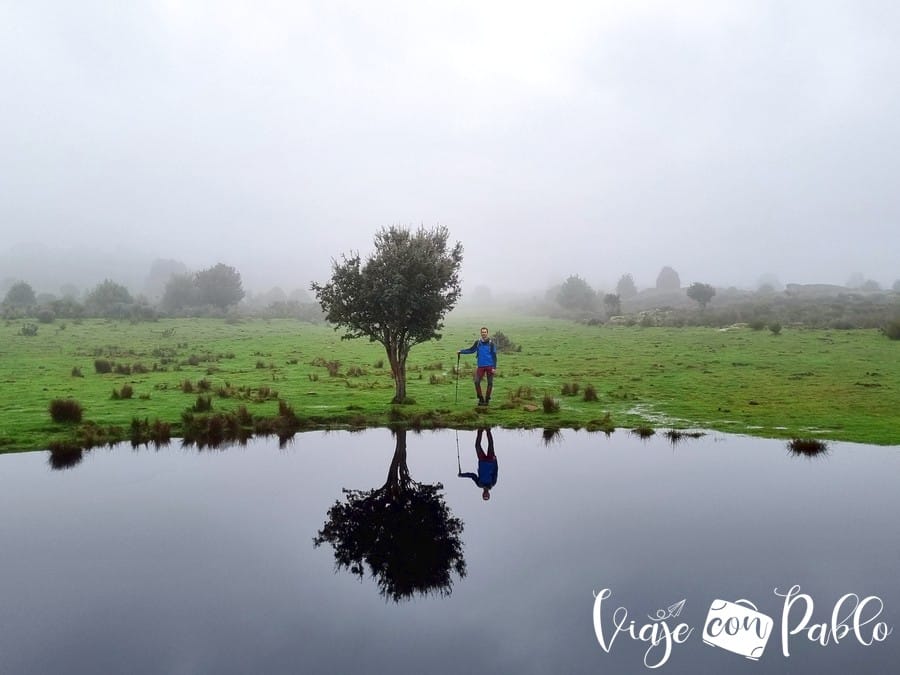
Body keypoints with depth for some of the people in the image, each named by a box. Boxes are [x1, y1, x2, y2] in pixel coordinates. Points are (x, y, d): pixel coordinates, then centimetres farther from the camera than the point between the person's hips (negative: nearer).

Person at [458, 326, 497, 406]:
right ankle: (481, 399, 7)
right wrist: (461, 351, 5)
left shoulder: (491, 343, -5)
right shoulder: (477, 343, 3)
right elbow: (471, 350, 15)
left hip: (489, 366, -2)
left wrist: (494, 367, -10)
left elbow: (494, 355, -4)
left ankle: (487, 399, 16)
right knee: (477, 382, -6)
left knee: (490, 383, 3)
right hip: (480, 366, 2)